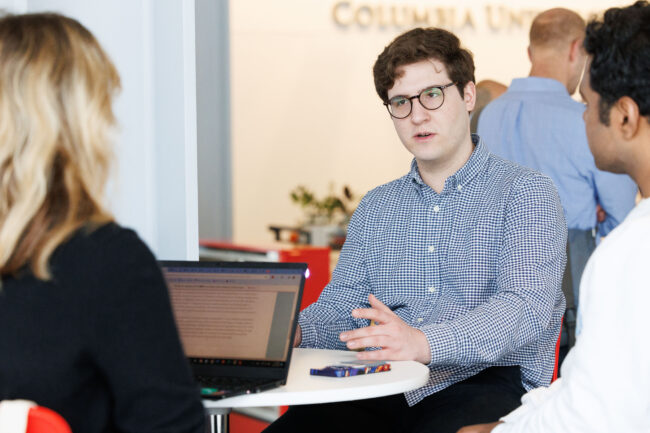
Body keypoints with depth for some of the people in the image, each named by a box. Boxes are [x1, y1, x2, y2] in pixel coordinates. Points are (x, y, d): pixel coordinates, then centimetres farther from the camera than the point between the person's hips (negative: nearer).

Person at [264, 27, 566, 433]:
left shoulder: (526, 193, 2)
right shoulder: (376, 207, 21)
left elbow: (526, 307, -13)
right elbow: (340, 307, 18)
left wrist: (425, 343, -30)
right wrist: (291, 329, -7)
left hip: (488, 382, -5)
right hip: (386, 391, 5)